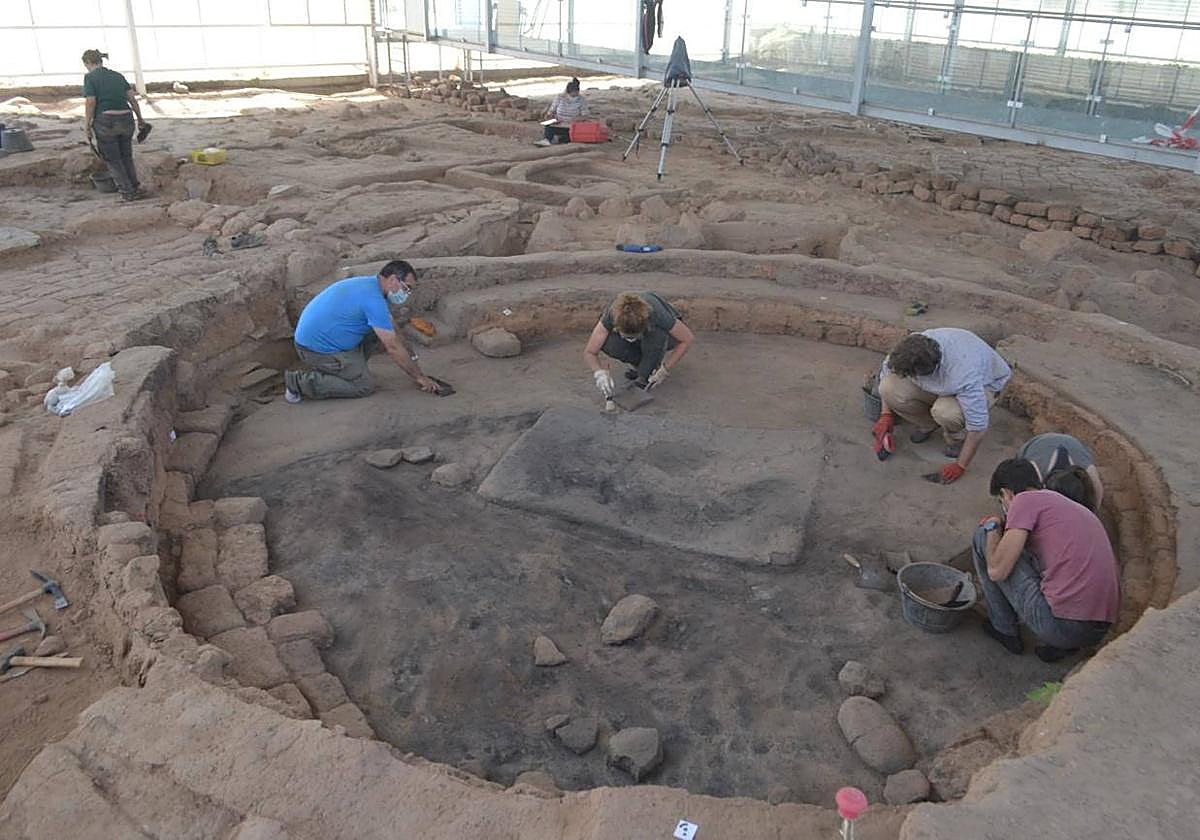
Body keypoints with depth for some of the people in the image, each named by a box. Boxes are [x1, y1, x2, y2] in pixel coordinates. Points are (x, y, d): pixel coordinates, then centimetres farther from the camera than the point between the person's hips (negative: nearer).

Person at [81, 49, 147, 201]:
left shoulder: (90, 77, -4)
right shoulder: (118, 75, 11)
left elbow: (90, 103, -12)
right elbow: (133, 99, 8)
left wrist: (87, 125, -4)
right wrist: (140, 119, 18)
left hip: (106, 122, -5)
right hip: (126, 120, 5)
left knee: (113, 160, 11)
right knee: (126, 157, 22)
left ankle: (127, 192, 13)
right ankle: (135, 186, 29)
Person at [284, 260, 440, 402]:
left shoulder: (368, 283, 9)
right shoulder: (373, 298, -22)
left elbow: (391, 332, 19)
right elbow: (393, 347, -20)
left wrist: (410, 358, 17)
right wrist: (419, 377, -11)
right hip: (318, 349, -10)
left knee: (378, 332, 9)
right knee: (364, 386, -5)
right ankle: (299, 382, -7)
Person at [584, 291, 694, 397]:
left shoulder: (656, 313, -40)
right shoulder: (612, 314, -34)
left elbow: (688, 338, -25)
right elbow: (589, 352, -29)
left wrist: (665, 370, -30)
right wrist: (599, 372, -48)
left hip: (665, 336, -2)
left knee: (653, 332, -39)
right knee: (607, 343, -29)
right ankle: (640, 363, -2)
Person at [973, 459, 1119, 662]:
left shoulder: (1025, 500, -3)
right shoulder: (1078, 509, 24)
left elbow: (997, 571, -8)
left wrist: (992, 528, 10)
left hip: (1060, 625, -8)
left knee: (982, 537, 6)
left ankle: (1005, 630, 18)